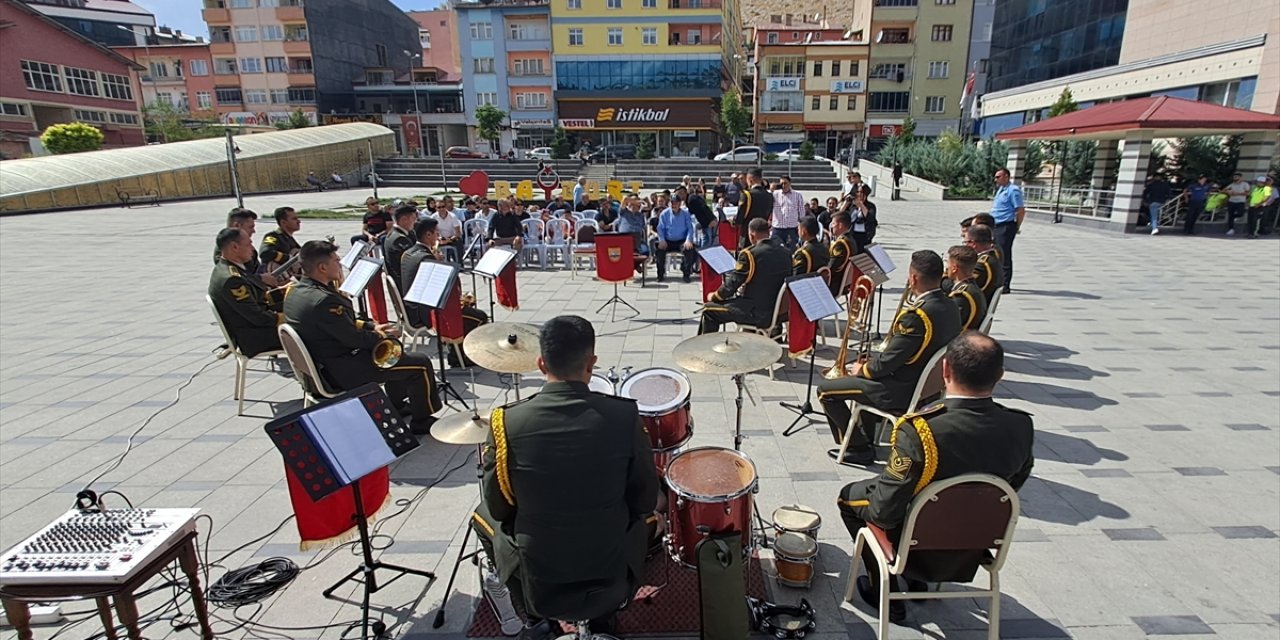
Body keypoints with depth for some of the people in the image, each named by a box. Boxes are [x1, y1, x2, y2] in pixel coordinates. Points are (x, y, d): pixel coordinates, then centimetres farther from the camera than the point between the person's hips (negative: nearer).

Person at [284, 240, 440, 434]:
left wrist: (371, 326, 7)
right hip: (343, 373, -11)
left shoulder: (296, 291, 3)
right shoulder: (323, 300, -29)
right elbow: (354, 338, -22)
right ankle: (421, 421, 8)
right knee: (420, 363, -7)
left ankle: (398, 404, 38)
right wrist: (385, 336, -6)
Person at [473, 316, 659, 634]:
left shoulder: (507, 421, -18)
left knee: (483, 515, 27)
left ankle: (533, 616, 29)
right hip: (611, 580, 1)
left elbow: (499, 509, -5)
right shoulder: (624, 415, -18)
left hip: (537, 585, 0)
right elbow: (645, 503, -6)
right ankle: (603, 615, 30)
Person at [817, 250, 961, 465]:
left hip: (903, 392, -9)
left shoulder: (917, 315, -29)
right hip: (930, 386, 9)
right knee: (870, 359, 33)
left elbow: (886, 363, -24)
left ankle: (859, 448, 9)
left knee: (825, 389, 0)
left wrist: (862, 370, -2)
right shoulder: (950, 306, -1)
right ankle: (867, 436, 36)